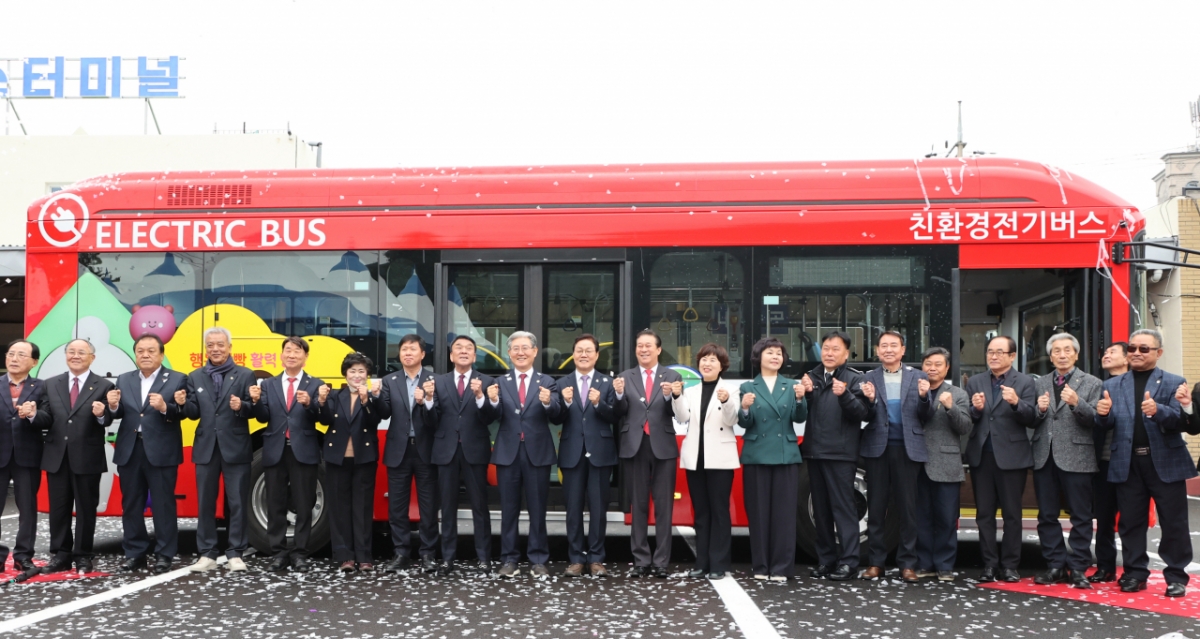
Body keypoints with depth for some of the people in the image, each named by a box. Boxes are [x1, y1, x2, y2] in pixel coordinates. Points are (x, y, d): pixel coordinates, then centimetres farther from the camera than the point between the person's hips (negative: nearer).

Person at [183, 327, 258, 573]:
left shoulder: (245, 375, 1)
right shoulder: (195, 377, 10)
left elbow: (253, 410, -5)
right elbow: (194, 413, 6)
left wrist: (242, 406, -26)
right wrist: (182, 404, -14)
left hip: (236, 448, -3)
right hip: (206, 448, 3)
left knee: (237, 503, 1)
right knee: (205, 503, 7)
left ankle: (235, 554, 8)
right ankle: (207, 554, 14)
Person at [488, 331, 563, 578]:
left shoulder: (547, 382, 2)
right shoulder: (500, 382, 5)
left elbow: (556, 415, -12)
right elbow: (496, 417, -8)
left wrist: (548, 403, -33)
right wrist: (493, 401, -29)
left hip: (537, 452, -1)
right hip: (508, 452, 1)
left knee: (537, 509, 6)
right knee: (509, 509, 7)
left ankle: (538, 560, 14)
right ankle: (509, 559, 14)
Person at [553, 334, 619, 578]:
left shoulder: (607, 383, 4)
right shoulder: (562, 384, 7)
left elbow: (614, 417, -5)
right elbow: (557, 420, 0)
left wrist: (599, 403, -22)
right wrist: (566, 402, -18)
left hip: (600, 453, -1)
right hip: (572, 453, 1)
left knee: (598, 508, 3)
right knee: (574, 509, 5)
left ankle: (596, 559, 11)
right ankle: (576, 559, 12)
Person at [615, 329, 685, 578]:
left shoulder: (673, 377, 3)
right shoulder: (624, 377, 6)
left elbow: (678, 414, -4)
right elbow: (620, 415, 0)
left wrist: (670, 396, -22)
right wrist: (619, 394, -18)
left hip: (663, 446, -1)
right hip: (635, 446, 1)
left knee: (663, 506, 2)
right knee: (638, 506, 7)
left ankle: (661, 562, 8)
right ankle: (641, 560, 13)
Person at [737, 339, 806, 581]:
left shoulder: (791, 386, 9)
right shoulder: (748, 387, 7)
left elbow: (800, 418, -2)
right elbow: (744, 423, -1)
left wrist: (800, 399, -20)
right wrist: (745, 409, -21)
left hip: (785, 456, 1)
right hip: (757, 456, 0)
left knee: (784, 512, 0)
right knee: (758, 512, 2)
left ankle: (781, 567, 4)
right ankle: (760, 566, 9)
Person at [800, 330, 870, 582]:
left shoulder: (854, 379, -1)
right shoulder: (811, 377, 13)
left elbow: (862, 414, -11)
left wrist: (845, 395, -27)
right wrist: (805, 393, -8)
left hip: (841, 454, -5)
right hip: (814, 452, 5)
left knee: (843, 506, -6)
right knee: (821, 509, 9)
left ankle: (848, 562, -4)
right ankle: (825, 560, 16)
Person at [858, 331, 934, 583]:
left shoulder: (917, 377, 6)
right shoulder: (869, 379, 7)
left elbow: (925, 417, 5)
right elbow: (864, 417, 2)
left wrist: (924, 397, -14)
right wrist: (869, 400, -17)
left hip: (907, 448, 0)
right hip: (877, 448, 1)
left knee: (907, 507, 2)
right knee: (876, 507, 5)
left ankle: (907, 563, 10)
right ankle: (876, 562, 12)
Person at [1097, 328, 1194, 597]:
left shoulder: (1173, 383, 2)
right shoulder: (1113, 385, 10)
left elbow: (1179, 420, -11)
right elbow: (1108, 423, 3)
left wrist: (1158, 411, -31)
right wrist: (1103, 413, -21)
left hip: (1165, 461, -2)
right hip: (1128, 464, 3)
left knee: (1173, 523, 3)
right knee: (1131, 522, 7)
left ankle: (1176, 576, 12)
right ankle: (1135, 574, 16)